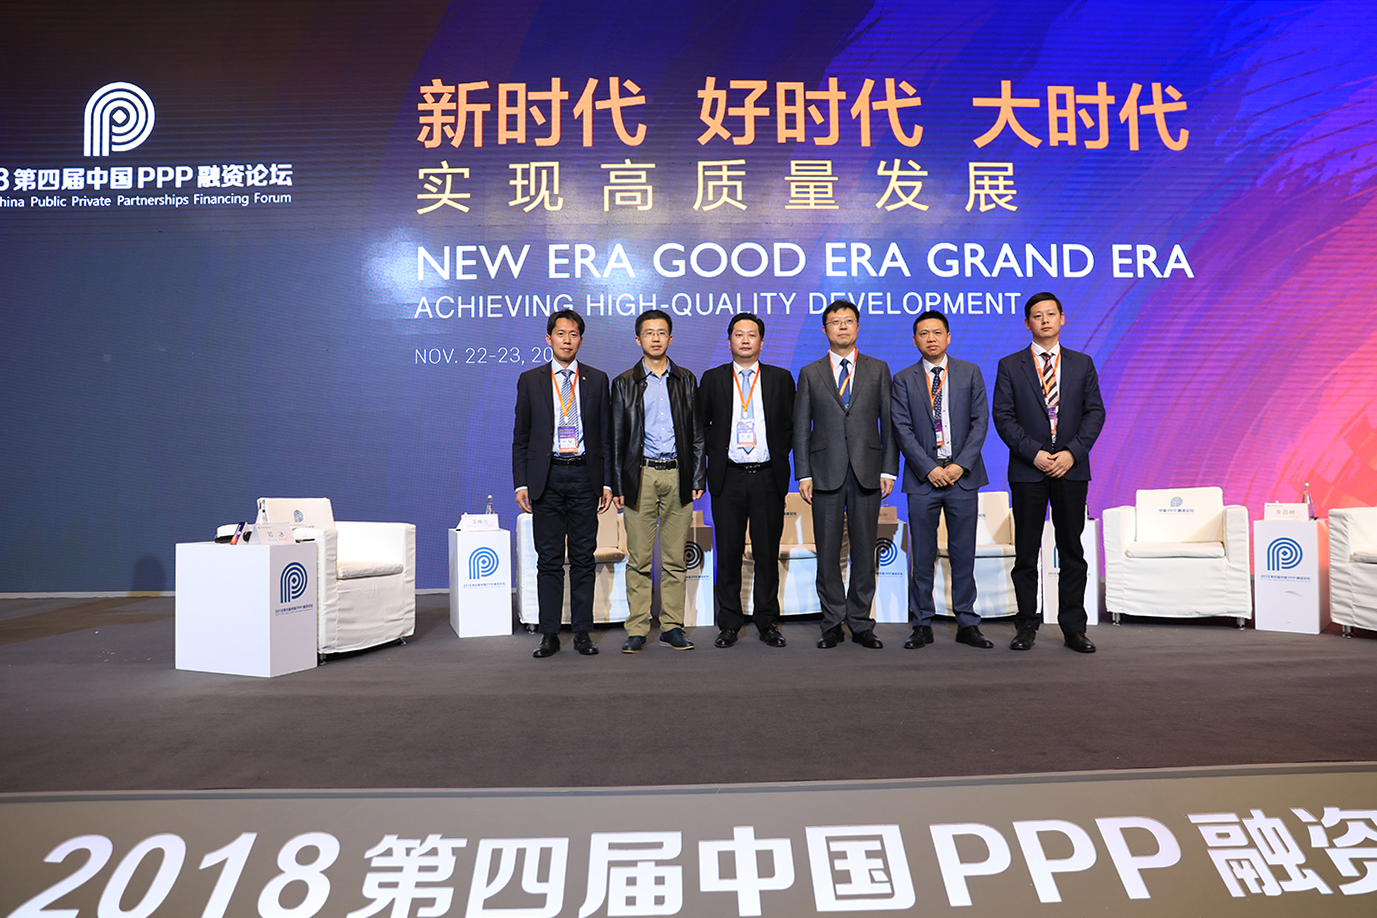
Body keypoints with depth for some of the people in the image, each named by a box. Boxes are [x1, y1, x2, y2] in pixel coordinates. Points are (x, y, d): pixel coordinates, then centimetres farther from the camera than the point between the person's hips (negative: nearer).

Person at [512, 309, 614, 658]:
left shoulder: (597, 380, 8)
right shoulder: (530, 380, 6)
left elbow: (606, 434, 7)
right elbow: (521, 437, 6)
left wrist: (607, 482, 0)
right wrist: (521, 483, -2)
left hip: (584, 476, 1)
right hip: (547, 477, 0)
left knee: (584, 558, 5)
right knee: (549, 559, 3)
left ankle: (582, 632, 14)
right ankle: (549, 634, 11)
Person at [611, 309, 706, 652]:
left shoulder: (686, 380, 11)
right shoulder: (624, 383, 6)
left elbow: (697, 433, 10)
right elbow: (616, 438, 5)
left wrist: (697, 478, 3)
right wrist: (617, 484, -2)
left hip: (678, 475, 1)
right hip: (641, 476, -1)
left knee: (675, 559, 6)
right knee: (638, 559, 1)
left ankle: (672, 627, 14)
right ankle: (637, 630, 9)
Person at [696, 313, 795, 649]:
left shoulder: (781, 378, 8)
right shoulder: (712, 379, 7)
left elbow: (792, 425, 10)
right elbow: (700, 423, 12)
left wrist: (779, 455, 0)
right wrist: (717, 451, 1)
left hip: (768, 477, 0)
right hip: (728, 478, 0)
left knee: (767, 553, 5)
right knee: (728, 553, 4)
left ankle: (768, 623, 17)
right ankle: (729, 624, 14)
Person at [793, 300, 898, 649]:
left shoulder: (878, 369, 10)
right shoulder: (810, 374, 9)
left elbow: (889, 422, 7)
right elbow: (801, 428, 6)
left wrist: (888, 469, -1)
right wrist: (803, 474, -2)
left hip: (867, 473, 0)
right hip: (826, 473, 0)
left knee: (864, 551, 4)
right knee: (828, 552, 3)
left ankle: (861, 623, 15)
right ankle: (833, 623, 14)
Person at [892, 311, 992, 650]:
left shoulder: (970, 373, 9)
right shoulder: (903, 380, 6)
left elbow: (980, 421, 3)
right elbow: (902, 430, -1)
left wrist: (960, 465, -8)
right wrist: (929, 469, -10)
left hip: (963, 474, 1)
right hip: (923, 477, 0)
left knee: (963, 553, 5)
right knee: (922, 556, 3)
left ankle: (967, 624, 14)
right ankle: (922, 625, 12)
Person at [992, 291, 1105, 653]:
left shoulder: (1082, 363, 10)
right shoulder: (1010, 366, 5)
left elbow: (1095, 411, 5)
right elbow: (1003, 416, -2)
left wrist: (1073, 452, -10)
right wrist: (1034, 453, -12)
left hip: (1071, 469, 2)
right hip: (1027, 471, -1)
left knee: (1072, 550, 5)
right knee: (1026, 552, 3)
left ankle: (1074, 627, 13)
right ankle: (1026, 626, 12)